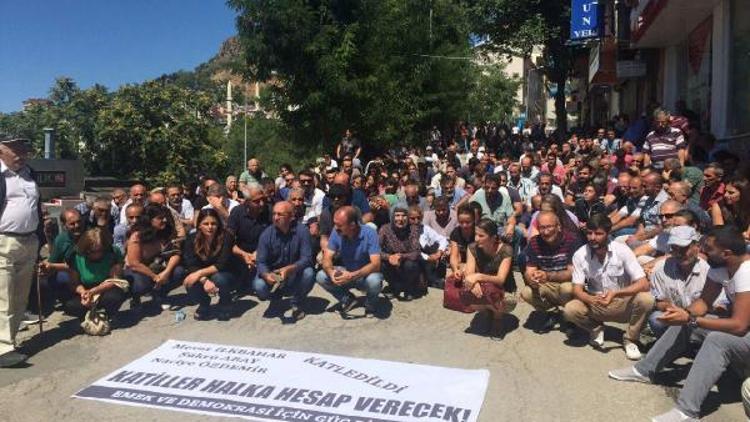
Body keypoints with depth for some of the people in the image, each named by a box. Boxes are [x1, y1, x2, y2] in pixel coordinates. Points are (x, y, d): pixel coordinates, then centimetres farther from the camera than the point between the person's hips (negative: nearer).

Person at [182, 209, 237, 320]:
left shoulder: (226, 237, -20)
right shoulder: (192, 239, -11)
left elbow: (223, 264, -24)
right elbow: (191, 265, -17)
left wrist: (199, 273, -32)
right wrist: (204, 280, -34)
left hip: (225, 275, -2)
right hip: (202, 277, 2)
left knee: (218, 278, -36)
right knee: (190, 285, -29)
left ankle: (225, 303, -2)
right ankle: (204, 304, 7)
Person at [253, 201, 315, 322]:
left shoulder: (301, 230, -17)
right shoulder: (266, 234, -11)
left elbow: (307, 258, -22)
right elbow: (260, 262, -12)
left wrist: (289, 269, -40)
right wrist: (266, 275, -35)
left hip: (295, 275, -1)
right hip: (273, 275, 1)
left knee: (308, 273, -32)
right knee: (259, 286, -27)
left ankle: (297, 303, -1)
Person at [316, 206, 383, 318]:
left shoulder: (369, 233, -25)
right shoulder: (337, 233, -13)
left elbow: (376, 264, -32)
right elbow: (327, 258, -13)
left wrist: (352, 276, -45)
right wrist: (331, 271, -37)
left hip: (366, 274, -3)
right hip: (346, 273, 4)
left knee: (374, 281, -37)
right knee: (321, 276, -19)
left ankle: (370, 303, -1)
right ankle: (347, 299, 5)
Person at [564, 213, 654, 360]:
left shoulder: (622, 250, -16)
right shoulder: (580, 255, -12)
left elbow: (643, 284, -20)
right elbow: (577, 289, -11)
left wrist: (615, 293, -36)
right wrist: (591, 299, -34)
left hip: (622, 304, -1)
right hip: (595, 305, 1)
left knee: (646, 299, -31)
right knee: (570, 310, -28)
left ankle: (630, 340, -4)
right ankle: (596, 329, 7)